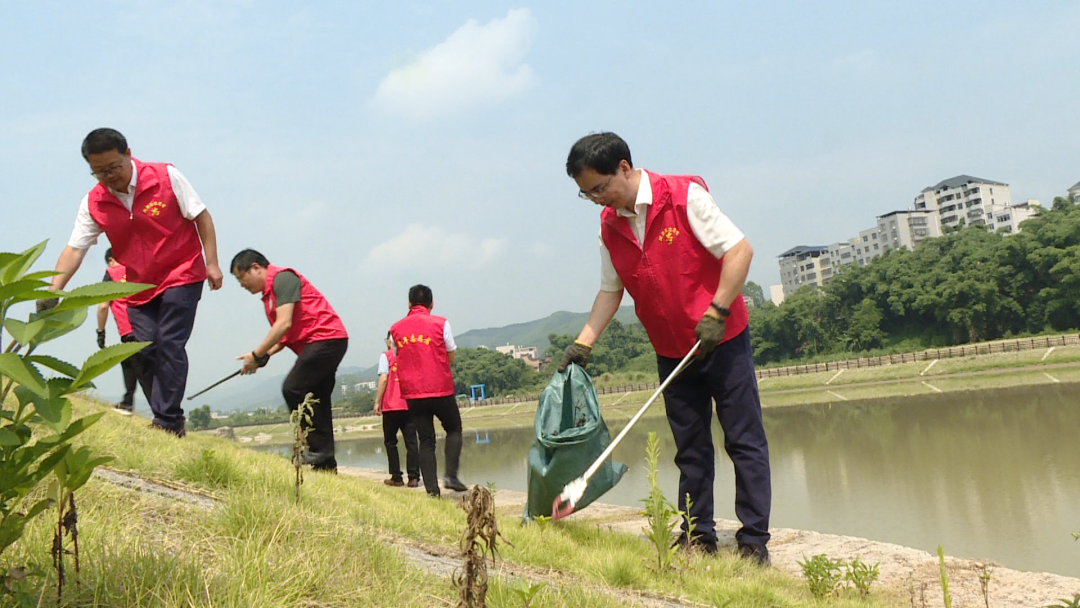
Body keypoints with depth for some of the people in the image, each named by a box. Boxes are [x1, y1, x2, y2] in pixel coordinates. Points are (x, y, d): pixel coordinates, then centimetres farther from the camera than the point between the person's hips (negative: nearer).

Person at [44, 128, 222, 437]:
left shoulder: (166, 177, -10)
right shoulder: (93, 203, -2)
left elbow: (201, 217, -5)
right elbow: (75, 248, -5)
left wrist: (212, 263, -9)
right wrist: (53, 289, -18)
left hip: (181, 276, -4)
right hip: (139, 287, 4)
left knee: (169, 345, -14)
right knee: (145, 351, -3)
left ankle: (169, 421, -11)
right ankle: (168, 423, 6)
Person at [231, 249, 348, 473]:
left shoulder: (282, 278, -8)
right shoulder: (269, 293, 21)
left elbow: (284, 324, -17)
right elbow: (287, 335, 19)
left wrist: (257, 354, -13)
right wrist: (265, 355, 3)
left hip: (325, 338, -10)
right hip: (317, 344, 10)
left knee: (293, 389, -17)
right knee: (315, 403, 8)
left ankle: (320, 454, -14)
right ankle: (325, 462, 11)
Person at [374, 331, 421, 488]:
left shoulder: (386, 356, -1)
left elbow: (383, 379, -10)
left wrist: (377, 401, -7)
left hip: (391, 406, -3)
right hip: (409, 404, 3)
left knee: (390, 442, 9)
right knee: (411, 442, 3)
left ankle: (396, 477, 5)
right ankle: (413, 477, -5)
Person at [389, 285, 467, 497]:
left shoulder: (396, 329, 6)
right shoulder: (440, 323, -4)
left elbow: (400, 359, 11)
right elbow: (451, 358, 2)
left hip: (412, 393, 3)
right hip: (440, 390, -3)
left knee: (426, 441, 8)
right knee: (454, 430, 16)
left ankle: (432, 489, 1)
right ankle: (451, 475, 0)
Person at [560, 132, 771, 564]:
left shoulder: (684, 196, -15)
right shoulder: (609, 226, 3)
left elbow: (739, 250, -16)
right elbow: (611, 290, 10)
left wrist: (716, 312, -21)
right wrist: (584, 341, 1)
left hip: (723, 341, -5)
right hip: (672, 352, 5)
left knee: (745, 442, 0)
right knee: (691, 450, 10)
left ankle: (754, 541, 6)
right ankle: (698, 537, 19)